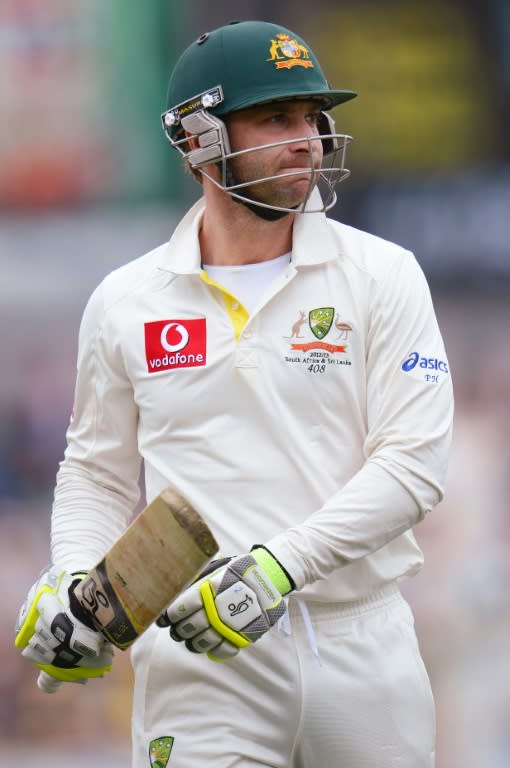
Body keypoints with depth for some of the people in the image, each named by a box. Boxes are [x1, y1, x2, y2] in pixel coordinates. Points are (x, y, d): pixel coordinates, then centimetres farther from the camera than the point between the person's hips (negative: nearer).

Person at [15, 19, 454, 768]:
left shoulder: (382, 276, 1)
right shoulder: (126, 301, 7)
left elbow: (412, 461, -6)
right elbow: (98, 474, 17)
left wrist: (279, 566, -18)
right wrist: (72, 583, -3)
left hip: (362, 648, 0)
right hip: (200, 660, 0)